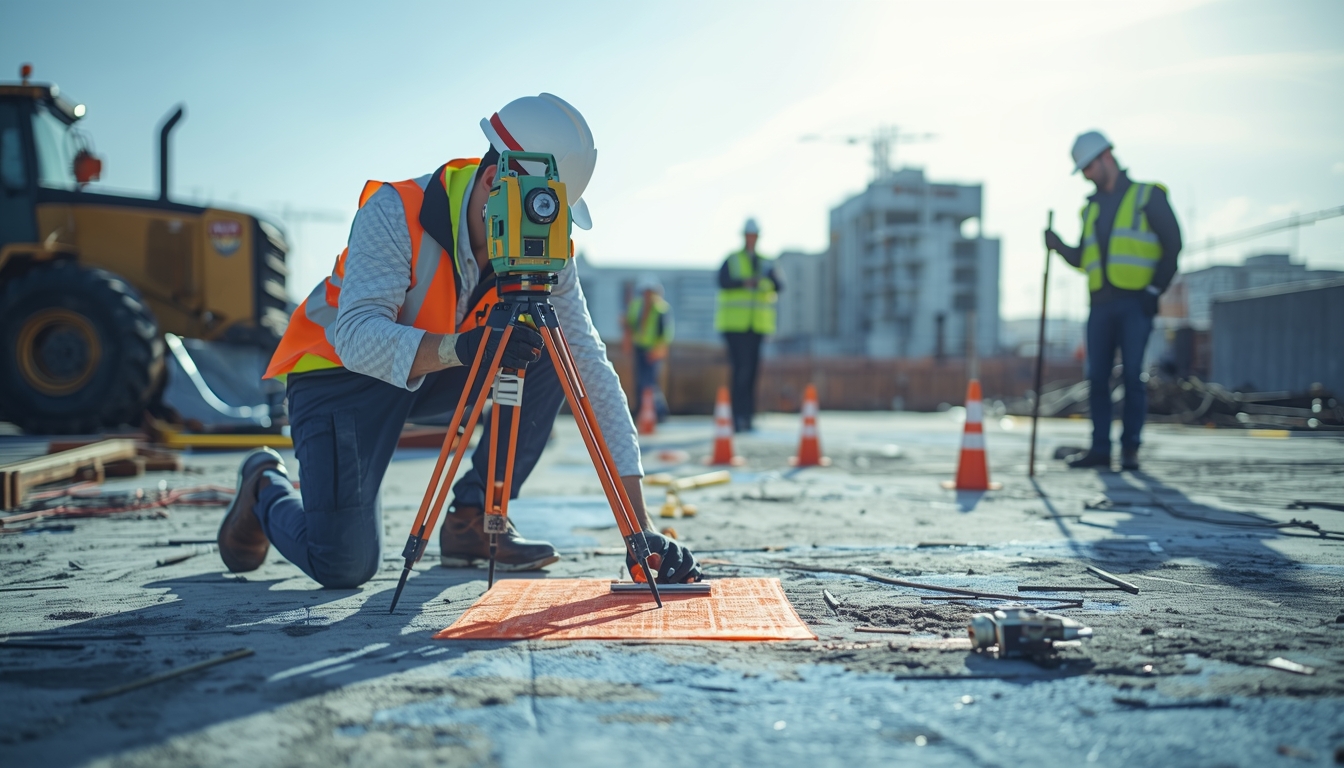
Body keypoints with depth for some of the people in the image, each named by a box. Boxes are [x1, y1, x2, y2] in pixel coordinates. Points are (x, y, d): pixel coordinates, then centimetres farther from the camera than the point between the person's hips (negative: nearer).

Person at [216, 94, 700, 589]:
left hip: (436, 378, 5)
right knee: (344, 564, -20)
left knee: (548, 355, -21)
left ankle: (473, 519, -6)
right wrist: (459, 348, -57)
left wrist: (640, 524, -25)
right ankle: (266, 486, 15)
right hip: (341, 372, -5)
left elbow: (592, 371, -18)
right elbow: (357, 338, -38)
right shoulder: (396, 213, -28)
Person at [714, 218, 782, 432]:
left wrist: (764, 282, -23)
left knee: (752, 371, 3)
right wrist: (743, 282, -30)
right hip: (735, 325, -3)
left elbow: (779, 286, -1)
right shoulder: (731, 261, 6)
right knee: (741, 370, -13)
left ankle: (747, 417, 8)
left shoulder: (766, 263, 14)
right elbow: (723, 281, -13)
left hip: (758, 326, 3)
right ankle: (739, 417, -13)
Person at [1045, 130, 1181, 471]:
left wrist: (1155, 289, -7)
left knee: (1133, 375, -5)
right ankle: (1100, 448, 6)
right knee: (1097, 377, 1)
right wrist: (1060, 247, 0)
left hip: (1136, 302, -5)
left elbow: (1172, 243, 0)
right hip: (1102, 304, 5)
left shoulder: (1147, 196, 4)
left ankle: (1130, 449, 1)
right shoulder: (1092, 207, 21)